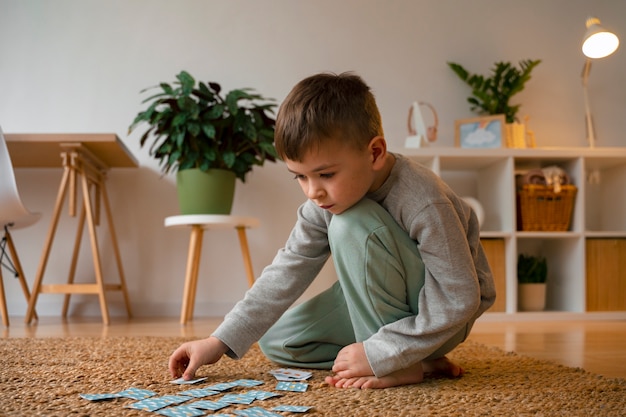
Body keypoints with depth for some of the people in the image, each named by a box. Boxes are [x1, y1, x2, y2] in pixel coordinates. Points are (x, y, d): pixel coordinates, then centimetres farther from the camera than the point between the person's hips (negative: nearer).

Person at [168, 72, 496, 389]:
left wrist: (377, 353, -31)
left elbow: (459, 299, -29)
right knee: (276, 340, 1)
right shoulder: (325, 202, -11)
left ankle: (400, 362, -19)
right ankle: (419, 358, -1)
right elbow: (288, 271, -9)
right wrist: (219, 341, -15)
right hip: (378, 303, 8)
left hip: (443, 315, -8)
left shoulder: (423, 202, -31)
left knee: (352, 225, -30)